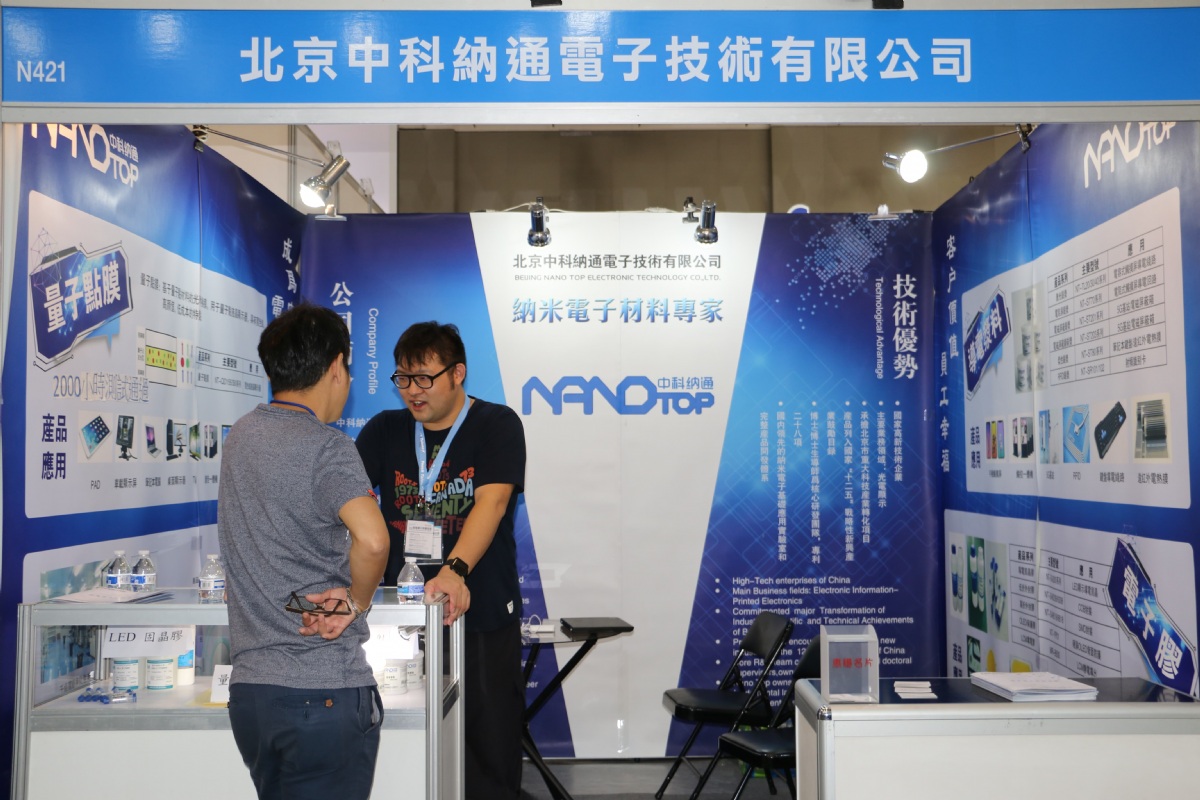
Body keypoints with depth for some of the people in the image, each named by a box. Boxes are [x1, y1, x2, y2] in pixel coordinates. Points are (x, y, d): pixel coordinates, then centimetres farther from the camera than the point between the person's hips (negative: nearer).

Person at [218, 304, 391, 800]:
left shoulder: (241, 436, 9)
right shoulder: (325, 446, -15)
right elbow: (371, 540, -30)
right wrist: (357, 601, -14)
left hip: (249, 685, 7)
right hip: (324, 691, -7)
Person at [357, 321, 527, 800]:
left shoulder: (497, 425, -4)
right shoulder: (385, 430, 7)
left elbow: (492, 503, -19)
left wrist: (455, 570, -34)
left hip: (482, 616, -3)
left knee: (490, 747, 3)